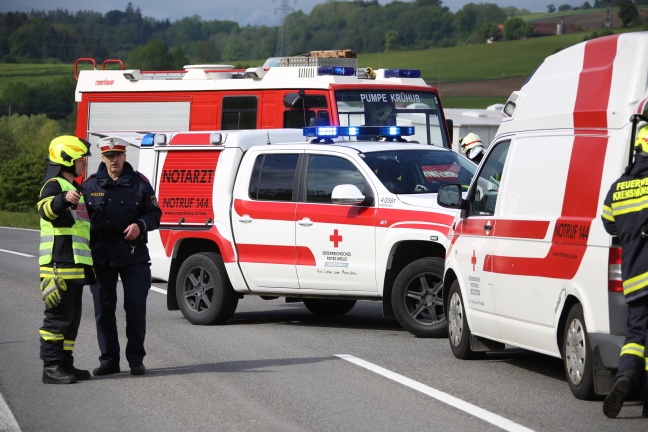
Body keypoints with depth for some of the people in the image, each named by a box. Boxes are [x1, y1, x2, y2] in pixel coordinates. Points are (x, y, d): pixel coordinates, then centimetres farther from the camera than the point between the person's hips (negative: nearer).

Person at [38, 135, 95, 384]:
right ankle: (51, 368, -11)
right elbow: (46, 210, -33)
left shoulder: (73, 188, 23)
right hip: (59, 263, -10)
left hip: (75, 265, 10)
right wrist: (63, 199, -51)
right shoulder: (54, 186, -9)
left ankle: (65, 364, 17)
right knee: (59, 316, -11)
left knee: (72, 317, 12)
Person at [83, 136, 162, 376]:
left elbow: (154, 213, 5)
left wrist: (140, 225, -14)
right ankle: (109, 360, 11)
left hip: (133, 253, -1)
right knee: (103, 307, 4)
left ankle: (136, 359, 8)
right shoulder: (91, 185, 8)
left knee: (136, 306, -1)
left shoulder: (139, 183, 5)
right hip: (101, 254, 1)